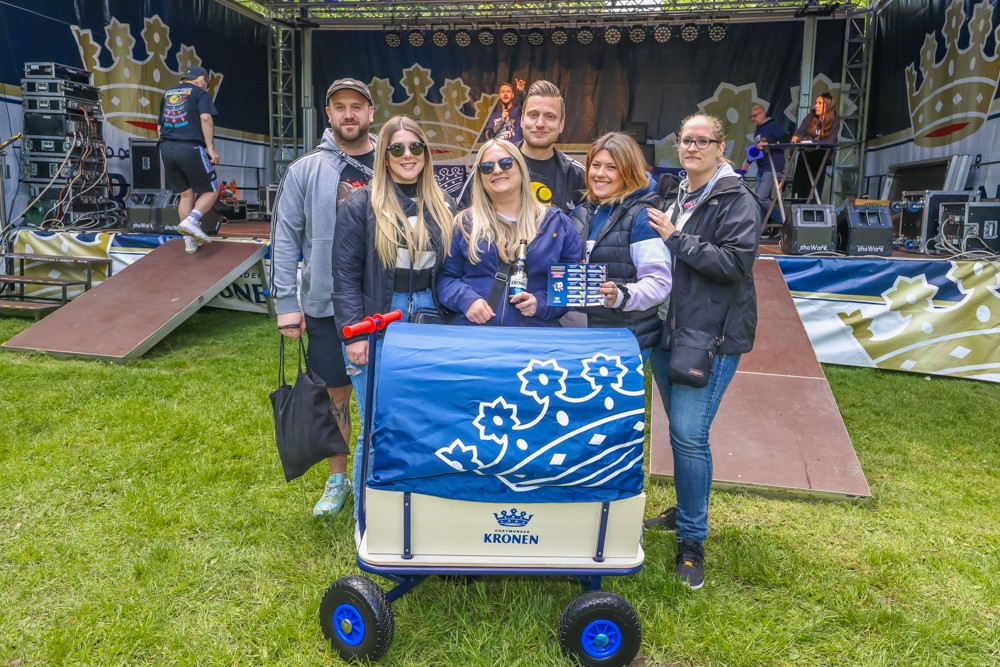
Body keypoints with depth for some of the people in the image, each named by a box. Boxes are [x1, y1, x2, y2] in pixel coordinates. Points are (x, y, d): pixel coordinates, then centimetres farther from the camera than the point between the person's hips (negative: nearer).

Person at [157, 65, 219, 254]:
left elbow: (159, 126, 27)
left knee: (186, 194, 15)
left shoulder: (167, 94, 24)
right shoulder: (200, 92, 5)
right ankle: (191, 221, -19)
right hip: (190, 148, -6)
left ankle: (190, 241, 13)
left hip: (166, 148, 6)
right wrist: (211, 148, -13)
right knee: (211, 191, 5)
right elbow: (205, 118, -12)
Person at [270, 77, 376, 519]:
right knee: (336, 394, 11)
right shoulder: (306, 170, 0)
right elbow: (285, 237, 0)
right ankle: (338, 480, 29)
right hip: (326, 304, 0)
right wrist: (286, 302, -6)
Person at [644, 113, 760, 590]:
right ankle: (685, 511, 35)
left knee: (689, 434, -11)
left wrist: (675, 238, -18)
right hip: (668, 330, 7)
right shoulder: (676, 198, 15)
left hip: (712, 336, -7)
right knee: (681, 430, 17)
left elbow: (735, 263, -18)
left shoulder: (737, 201, -6)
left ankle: (692, 540, 3)